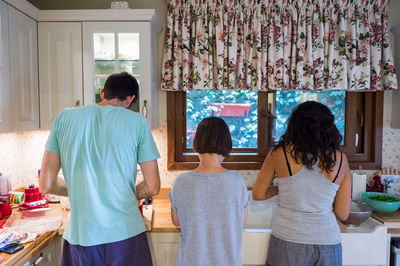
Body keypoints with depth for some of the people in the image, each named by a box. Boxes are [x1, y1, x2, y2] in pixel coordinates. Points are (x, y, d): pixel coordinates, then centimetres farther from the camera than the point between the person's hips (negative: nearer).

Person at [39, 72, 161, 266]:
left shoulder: (65, 117, 0)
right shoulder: (137, 121, -7)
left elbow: (46, 185, 2)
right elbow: (152, 188, -5)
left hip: (79, 235, 3)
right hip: (125, 234, -2)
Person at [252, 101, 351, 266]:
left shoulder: (279, 153, -9)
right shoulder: (340, 159, -4)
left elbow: (258, 194, 1)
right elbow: (343, 214, 1)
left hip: (287, 241, -1)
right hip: (327, 243, 2)